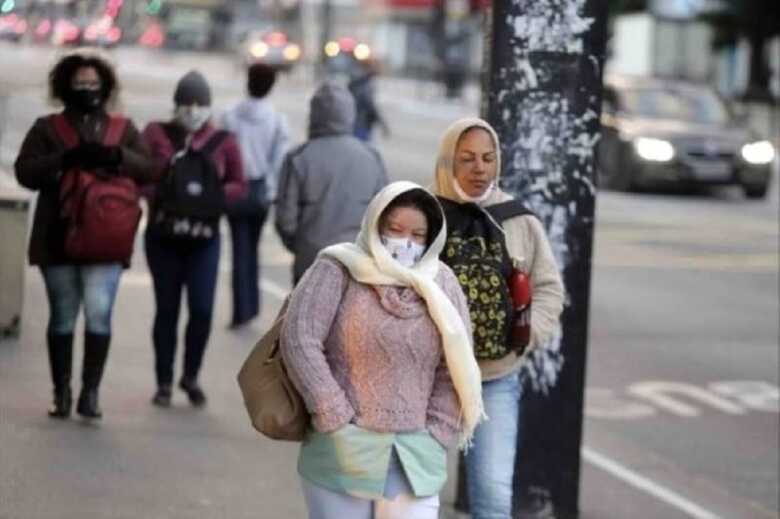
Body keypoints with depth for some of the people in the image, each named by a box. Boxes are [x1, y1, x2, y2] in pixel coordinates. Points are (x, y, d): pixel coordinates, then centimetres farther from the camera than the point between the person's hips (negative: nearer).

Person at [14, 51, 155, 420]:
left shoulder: (123, 129, 12)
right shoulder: (47, 128, 8)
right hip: (58, 238, 0)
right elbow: (25, 171, -4)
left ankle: (90, 393, -5)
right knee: (62, 317, 6)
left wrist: (117, 157, -16)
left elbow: (149, 170, 2)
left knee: (99, 314, -10)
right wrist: (66, 159, -17)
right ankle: (61, 392, 14)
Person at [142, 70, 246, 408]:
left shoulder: (223, 141, 2)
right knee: (167, 308, 5)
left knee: (202, 309, -7)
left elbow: (239, 186, 6)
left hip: (204, 237, 0)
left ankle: (191, 376, 15)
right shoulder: (156, 133, 1)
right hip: (164, 235, 0)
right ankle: (164, 382, 16)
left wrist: (211, 194, -12)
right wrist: (158, 196, -19)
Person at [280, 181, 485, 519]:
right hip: (344, 451, -2)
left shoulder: (441, 285, 8)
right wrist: (338, 420, -12)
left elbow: (456, 369, 8)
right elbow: (299, 342, -10)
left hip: (414, 459, 3)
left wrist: (434, 436, -1)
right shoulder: (337, 271, -2)